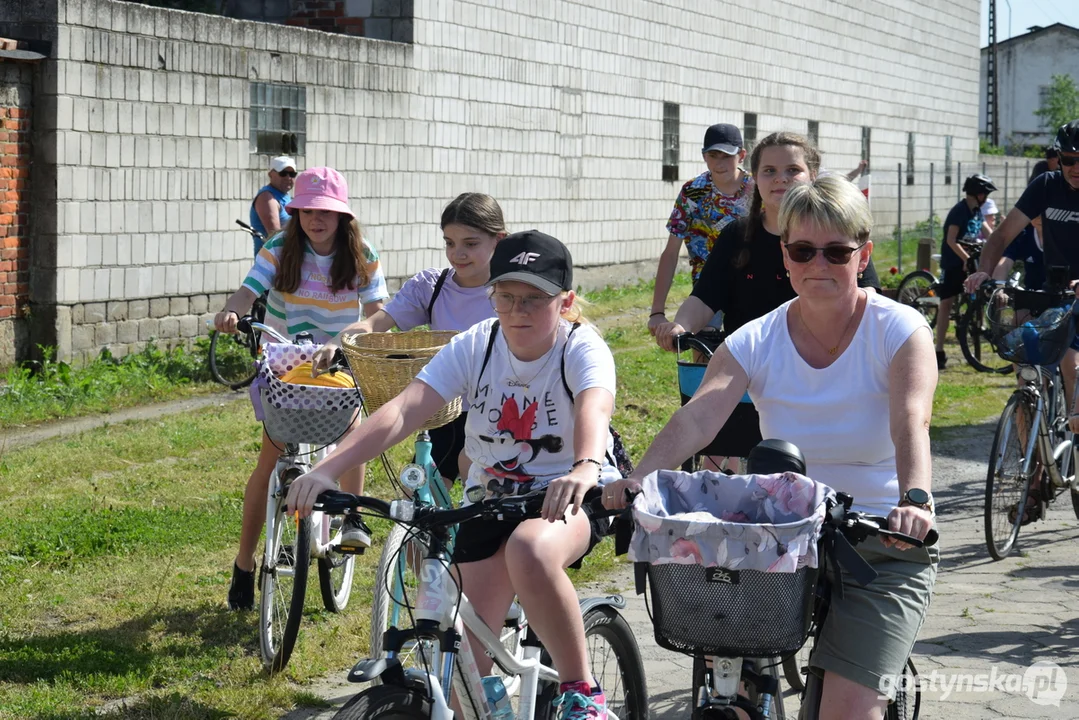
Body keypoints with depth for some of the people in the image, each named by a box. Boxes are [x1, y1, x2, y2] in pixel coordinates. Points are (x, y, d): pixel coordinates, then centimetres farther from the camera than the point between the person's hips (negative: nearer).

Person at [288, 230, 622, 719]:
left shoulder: (582, 349, -17)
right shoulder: (475, 347, -9)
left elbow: (594, 409, -41)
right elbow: (403, 411, -22)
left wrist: (585, 470, -64)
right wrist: (328, 468, -37)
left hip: (569, 495, -4)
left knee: (531, 551, -38)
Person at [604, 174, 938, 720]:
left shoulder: (899, 330, -7)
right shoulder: (757, 341, -1)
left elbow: (911, 421, -25)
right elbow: (698, 414, -18)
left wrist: (914, 499, -45)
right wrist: (637, 480, -37)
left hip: (885, 548, -3)